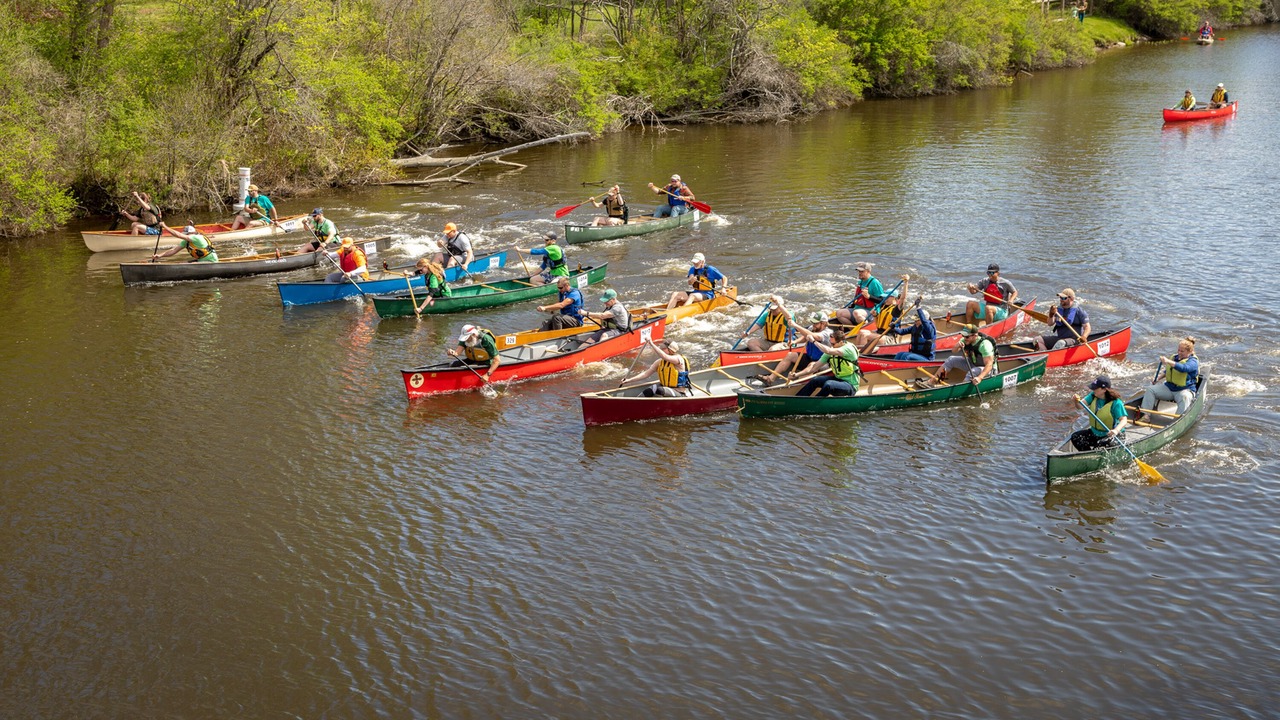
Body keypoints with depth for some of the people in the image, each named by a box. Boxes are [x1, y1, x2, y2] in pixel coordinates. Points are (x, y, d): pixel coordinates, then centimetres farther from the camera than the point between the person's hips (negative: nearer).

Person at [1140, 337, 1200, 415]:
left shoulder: (1193, 361, -11)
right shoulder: (1175, 358, 14)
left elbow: (1184, 368, -35)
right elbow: (1167, 372, 30)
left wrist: (1168, 362, -45)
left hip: (1185, 390, -7)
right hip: (1169, 387, 7)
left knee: (1184, 397, -41)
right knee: (1150, 390, -10)